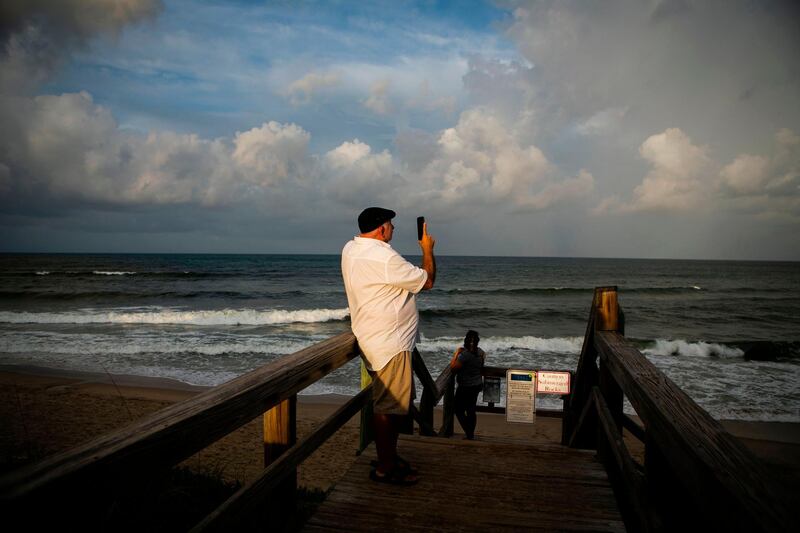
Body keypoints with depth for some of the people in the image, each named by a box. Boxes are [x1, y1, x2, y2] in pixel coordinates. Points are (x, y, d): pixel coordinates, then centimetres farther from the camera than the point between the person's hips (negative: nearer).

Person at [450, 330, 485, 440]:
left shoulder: (465, 354, -24)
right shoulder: (481, 352, 0)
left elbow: (453, 367, -18)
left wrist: (456, 353, -9)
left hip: (466, 387, -8)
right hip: (477, 385, 8)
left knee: (459, 410, 4)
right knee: (471, 410, 16)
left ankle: (469, 433, -2)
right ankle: (471, 434, 23)